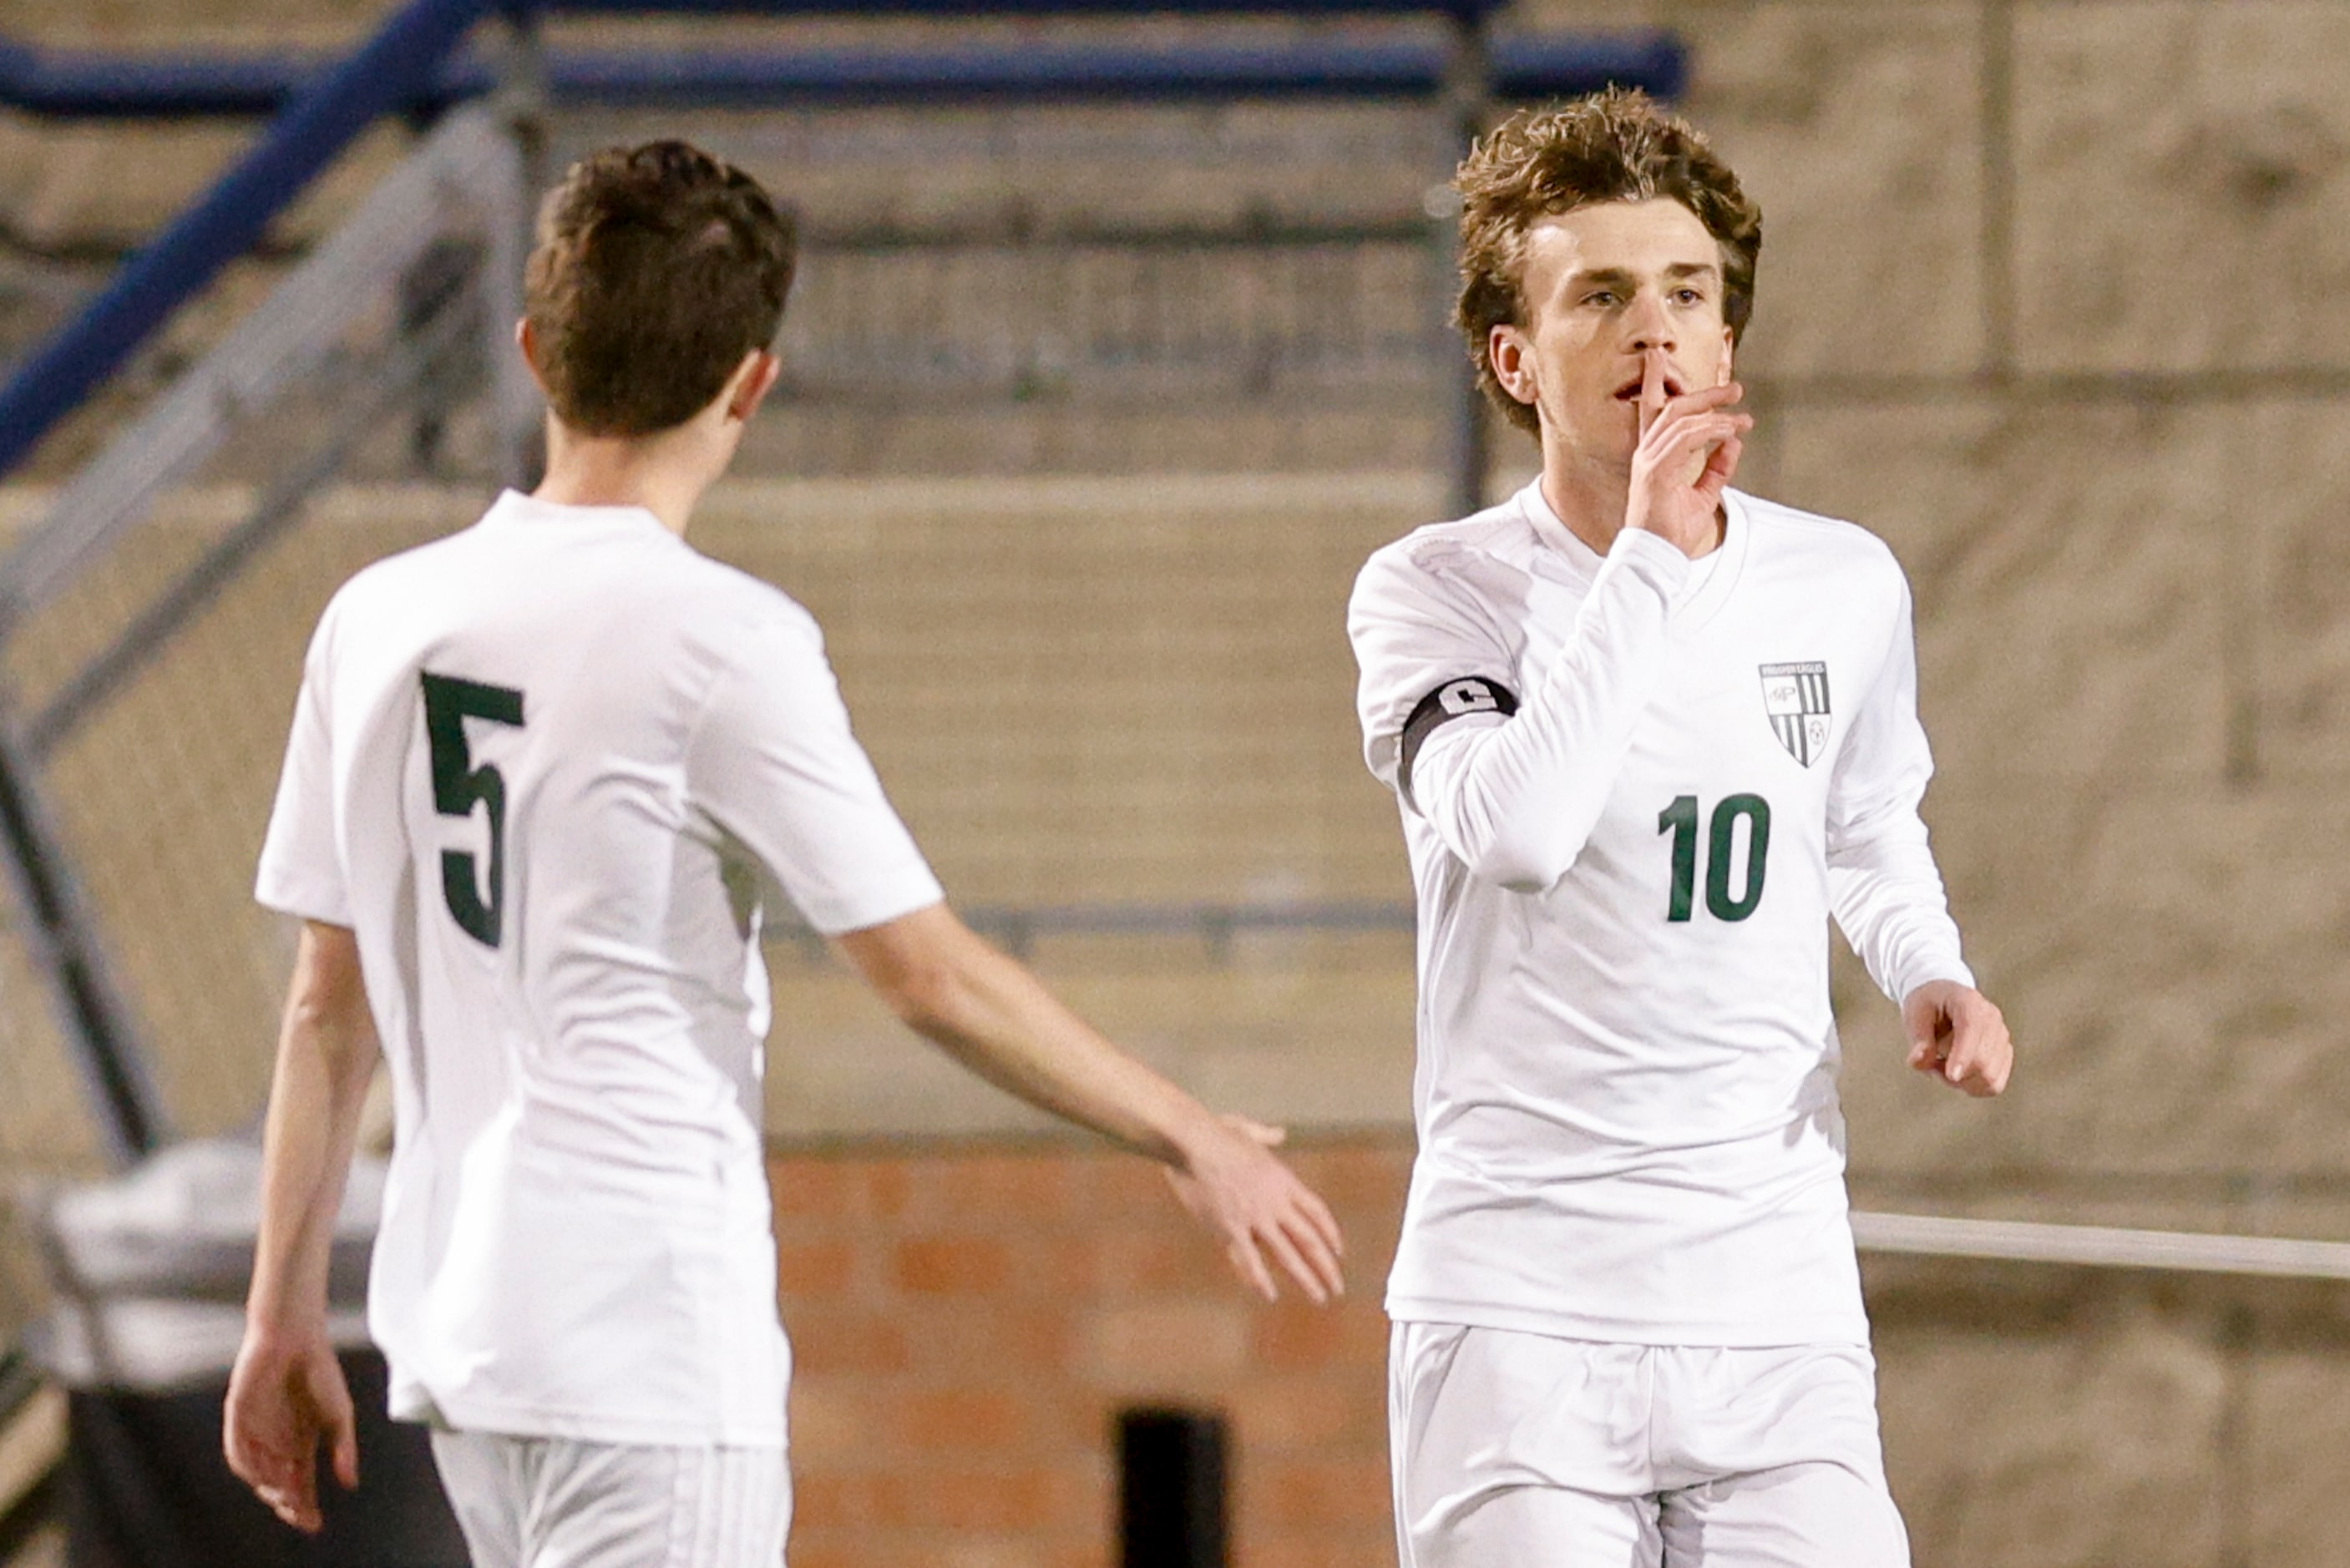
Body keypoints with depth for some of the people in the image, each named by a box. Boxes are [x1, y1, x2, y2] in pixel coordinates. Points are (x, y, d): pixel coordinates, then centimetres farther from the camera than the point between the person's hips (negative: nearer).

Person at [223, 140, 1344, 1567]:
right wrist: (1189, 1139, 1)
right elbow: (933, 977, -10)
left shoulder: (379, 619, 6)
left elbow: (329, 1003, 11)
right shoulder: (722, 641, -12)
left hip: (453, 1328, 7)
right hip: (653, 1340, -7)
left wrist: (286, 1313, 17)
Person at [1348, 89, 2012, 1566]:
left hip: (1781, 1300, 3)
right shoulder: (1436, 592, -4)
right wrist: (1649, 551, -19)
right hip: (1519, 1314, -3)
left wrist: (1932, 975, 8)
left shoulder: (1846, 588, 9)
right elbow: (1515, 832, -24)